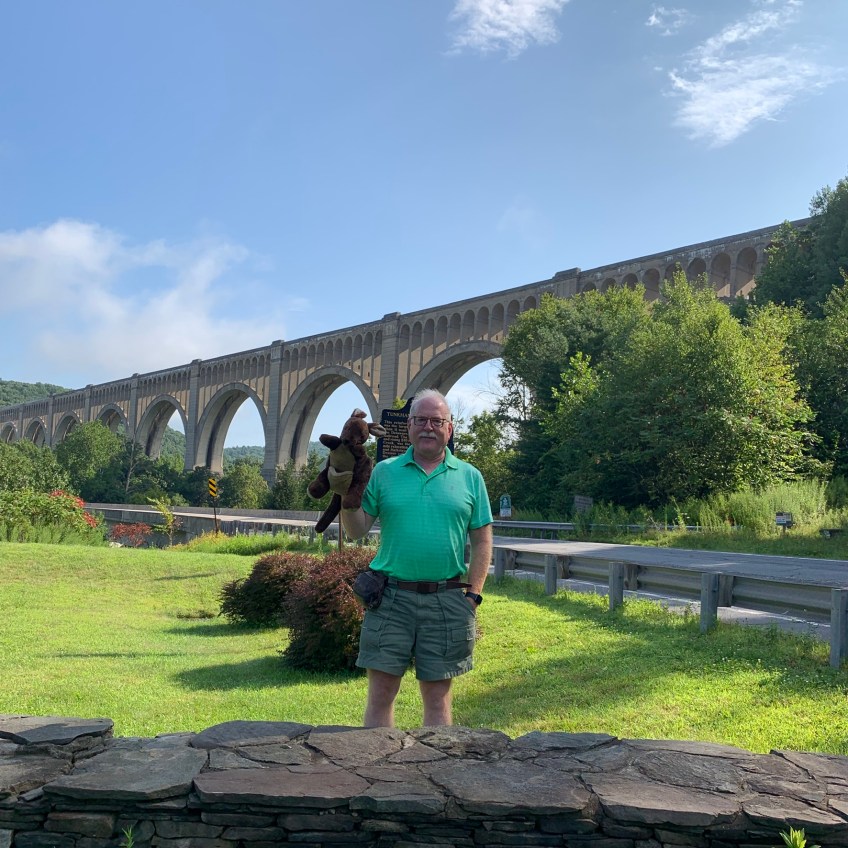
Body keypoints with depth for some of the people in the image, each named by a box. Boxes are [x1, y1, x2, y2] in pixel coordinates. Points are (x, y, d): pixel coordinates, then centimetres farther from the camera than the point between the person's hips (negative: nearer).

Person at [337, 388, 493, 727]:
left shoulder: (469, 477, 7)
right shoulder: (384, 472, 7)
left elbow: (482, 540, 6)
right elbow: (358, 529, 4)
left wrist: (473, 595, -2)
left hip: (447, 601, 0)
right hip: (391, 596, 0)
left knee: (438, 695, 9)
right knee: (381, 691, 3)